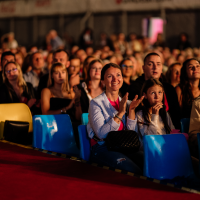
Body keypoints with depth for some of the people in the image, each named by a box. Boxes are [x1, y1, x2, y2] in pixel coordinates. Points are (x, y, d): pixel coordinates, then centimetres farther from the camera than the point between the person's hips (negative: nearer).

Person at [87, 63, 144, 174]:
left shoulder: (125, 102, 16)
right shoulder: (96, 103, -1)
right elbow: (101, 133, -16)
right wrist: (120, 113, -17)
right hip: (102, 149, -5)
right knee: (134, 171, -32)